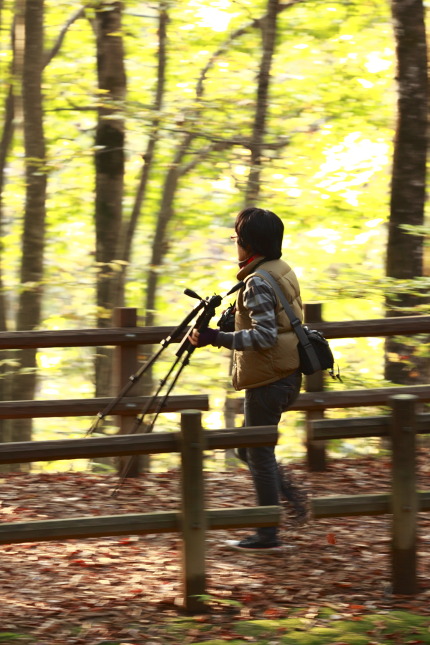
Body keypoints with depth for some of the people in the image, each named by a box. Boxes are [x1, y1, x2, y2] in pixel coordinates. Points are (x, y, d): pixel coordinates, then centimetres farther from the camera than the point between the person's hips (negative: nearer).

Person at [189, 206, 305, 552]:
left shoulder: (258, 283, -18)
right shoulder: (285, 271, 11)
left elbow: (265, 335, -25)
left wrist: (217, 338, -25)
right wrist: (237, 319, 18)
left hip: (266, 380, -9)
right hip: (288, 376, 9)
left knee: (259, 453, -1)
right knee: (250, 447, 19)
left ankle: (268, 535, 4)